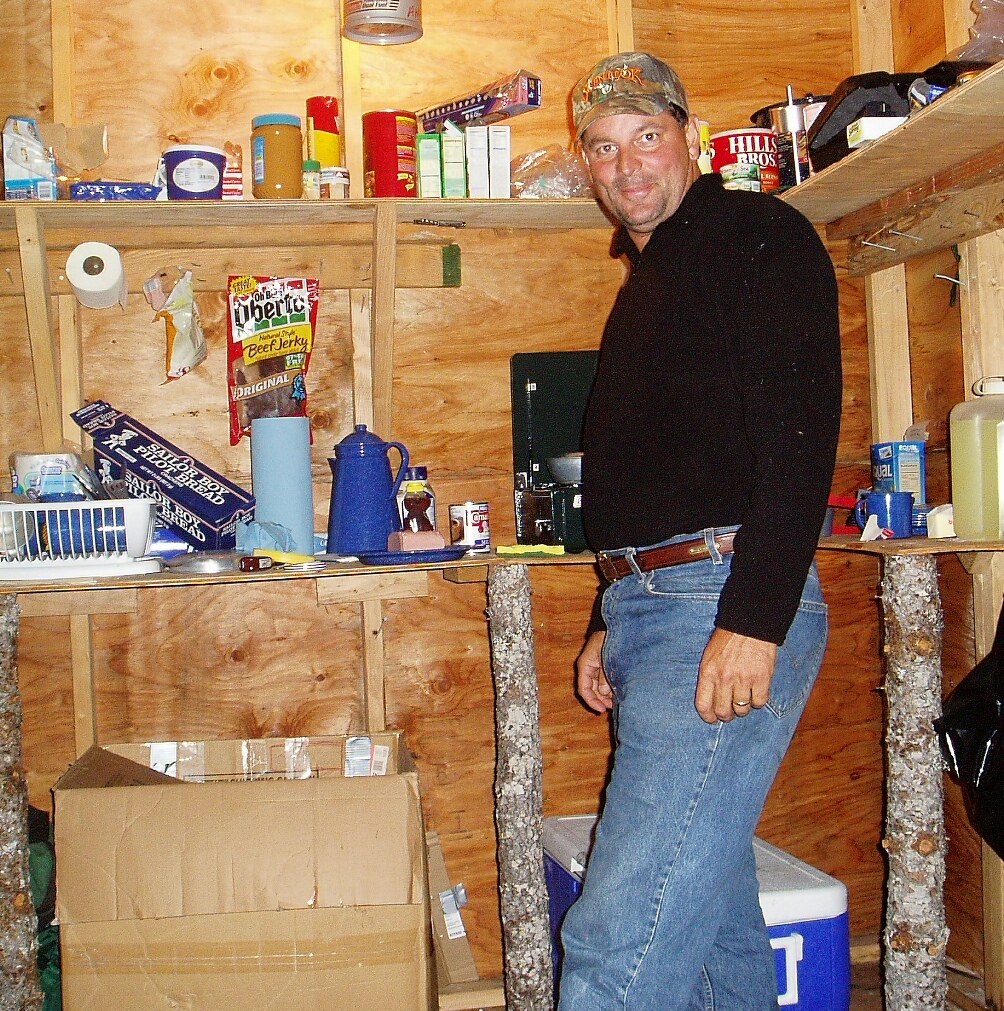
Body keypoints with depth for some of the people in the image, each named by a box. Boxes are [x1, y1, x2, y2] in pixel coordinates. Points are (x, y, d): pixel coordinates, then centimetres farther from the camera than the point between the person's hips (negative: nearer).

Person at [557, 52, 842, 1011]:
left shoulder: (759, 237, -2)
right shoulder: (647, 279, 25)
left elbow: (800, 434, -16)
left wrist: (753, 622, -23)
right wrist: (612, 625, 23)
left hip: (728, 608, -9)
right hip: (649, 609, 10)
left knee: (624, 934, -13)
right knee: (710, 906, 15)